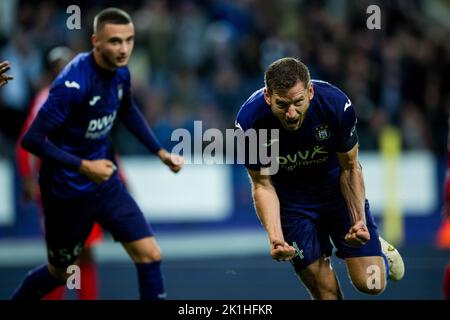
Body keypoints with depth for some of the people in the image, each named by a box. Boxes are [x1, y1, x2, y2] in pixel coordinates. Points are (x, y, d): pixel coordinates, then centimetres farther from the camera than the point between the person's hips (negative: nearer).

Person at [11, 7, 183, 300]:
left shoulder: (120, 71, -4)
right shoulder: (74, 84, -28)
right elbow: (32, 140, -27)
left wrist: (160, 151, 12)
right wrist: (84, 167, -29)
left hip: (105, 181, 6)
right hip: (67, 191, -6)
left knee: (150, 254, -5)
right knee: (60, 273, 13)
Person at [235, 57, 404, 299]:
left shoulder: (336, 104, -29)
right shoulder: (249, 122, -29)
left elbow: (349, 168, -13)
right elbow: (262, 185, -15)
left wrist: (359, 221, -24)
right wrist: (275, 238, -30)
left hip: (336, 188, 0)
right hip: (292, 202, 0)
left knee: (371, 284, -6)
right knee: (325, 291, -7)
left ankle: (379, 250, 27)